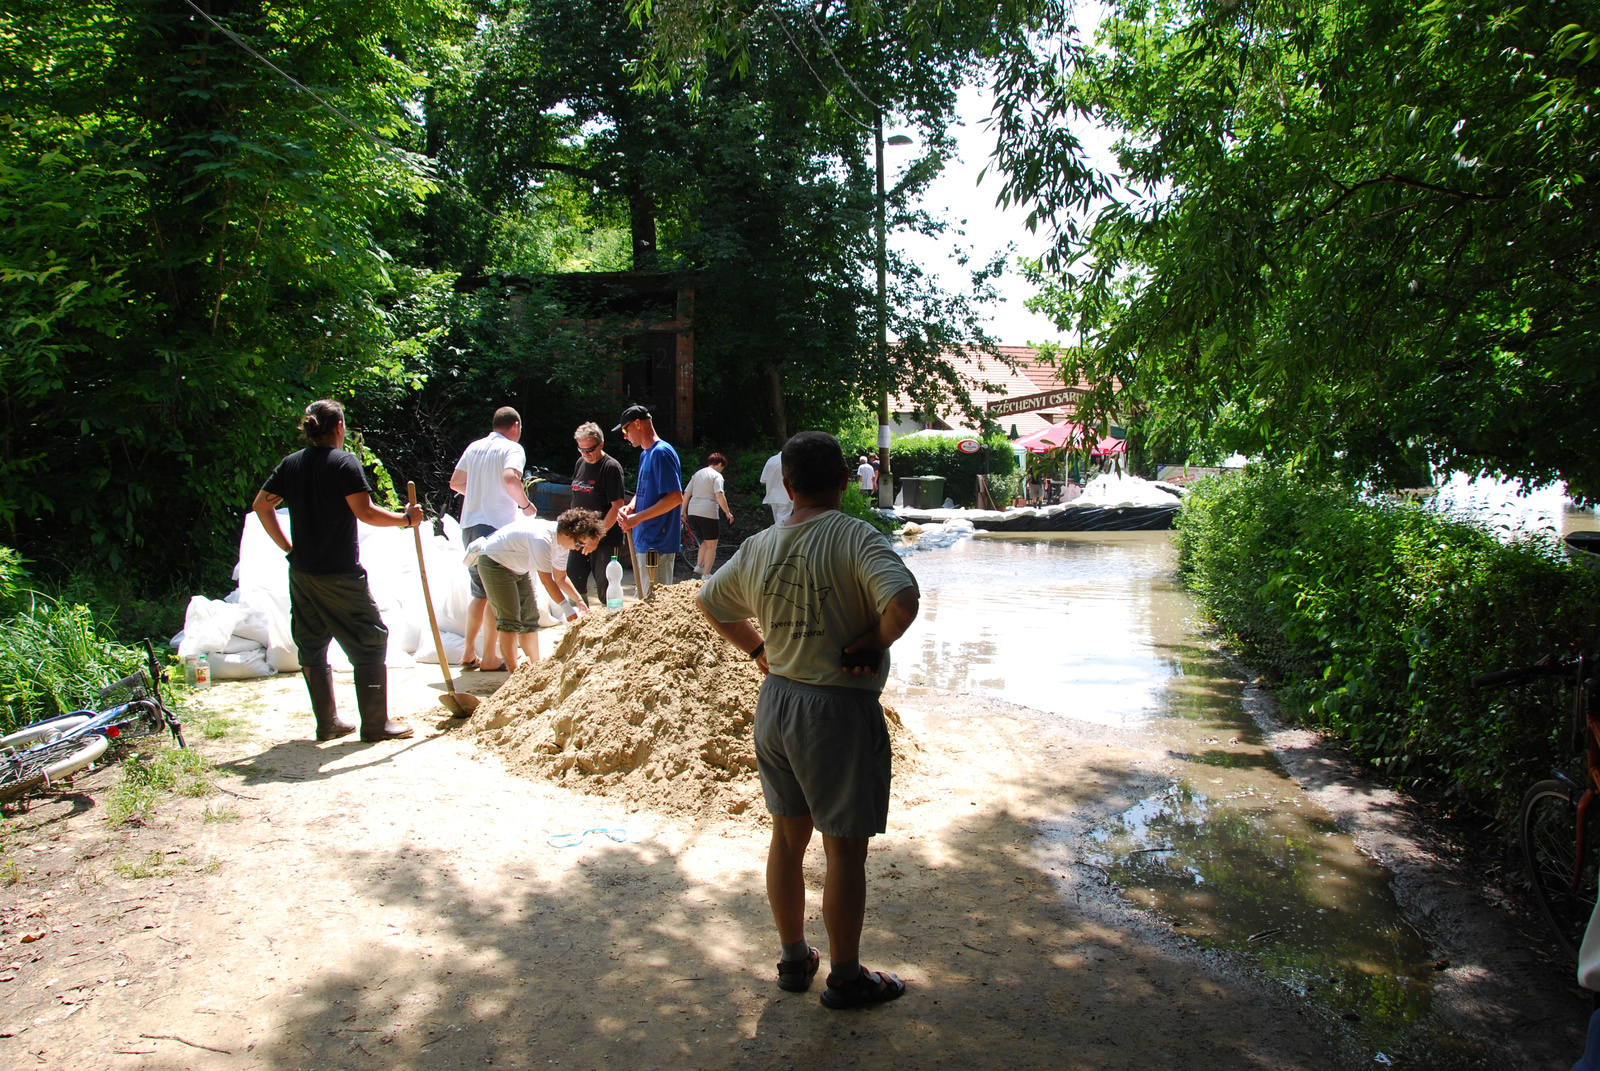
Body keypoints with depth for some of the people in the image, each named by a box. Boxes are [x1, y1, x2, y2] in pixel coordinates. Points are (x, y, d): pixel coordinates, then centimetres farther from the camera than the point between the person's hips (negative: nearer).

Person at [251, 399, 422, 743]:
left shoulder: (291, 464, 8)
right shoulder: (344, 462, -12)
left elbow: (261, 505, 11)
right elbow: (365, 512, -19)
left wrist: (289, 547, 15)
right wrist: (405, 519, -6)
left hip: (301, 573, 7)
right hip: (340, 573, -7)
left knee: (311, 646, 14)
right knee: (369, 642, 3)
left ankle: (327, 723, 20)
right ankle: (375, 724, 5)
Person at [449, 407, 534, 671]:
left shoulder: (474, 448, 14)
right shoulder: (512, 448, -6)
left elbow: (455, 483, 18)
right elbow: (510, 478, -24)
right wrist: (526, 504, -9)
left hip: (470, 525, 7)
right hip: (498, 526, -7)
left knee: (480, 592, 17)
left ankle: (469, 653, 19)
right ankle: (489, 657, 2)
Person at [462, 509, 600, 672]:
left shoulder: (562, 542, -6)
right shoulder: (542, 539, -35)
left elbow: (560, 578, 3)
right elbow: (546, 580, -34)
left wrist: (579, 601, -9)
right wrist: (567, 608, -33)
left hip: (518, 569, 9)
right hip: (494, 564, -9)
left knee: (530, 618, 7)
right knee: (510, 621, -13)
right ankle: (513, 672, -10)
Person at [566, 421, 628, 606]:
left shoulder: (611, 467, -12)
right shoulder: (580, 463, 11)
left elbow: (617, 506, -17)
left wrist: (597, 537, -19)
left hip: (605, 541, -7)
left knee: (605, 591, -2)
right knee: (573, 585, 8)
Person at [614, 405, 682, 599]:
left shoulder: (661, 452, -15)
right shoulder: (645, 455, 17)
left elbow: (675, 497, -22)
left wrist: (637, 517, -21)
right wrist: (629, 508, 2)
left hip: (657, 545, -10)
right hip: (643, 542, 10)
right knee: (644, 600, 16)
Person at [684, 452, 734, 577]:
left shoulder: (697, 474, 18)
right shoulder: (717, 475, -3)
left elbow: (686, 494, 17)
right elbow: (719, 495, -17)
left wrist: (683, 512, 21)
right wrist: (728, 513, -12)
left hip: (692, 513, 7)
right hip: (708, 513, -7)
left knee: (706, 541, 24)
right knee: (711, 545, 4)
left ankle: (698, 566, 13)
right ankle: (706, 575, 3)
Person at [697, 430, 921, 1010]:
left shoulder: (757, 548, 4)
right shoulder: (856, 538, -15)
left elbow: (712, 602, 18)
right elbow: (903, 599, -30)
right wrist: (875, 643, -14)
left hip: (775, 701, 6)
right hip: (840, 708, -6)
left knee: (787, 837, 19)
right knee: (845, 850, 8)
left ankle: (794, 958, 35)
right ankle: (845, 977, 22)